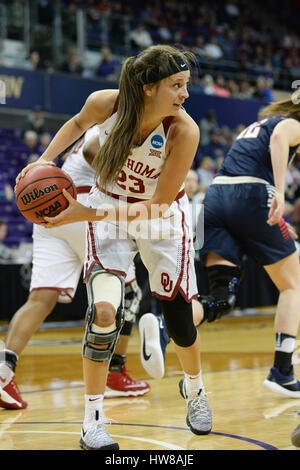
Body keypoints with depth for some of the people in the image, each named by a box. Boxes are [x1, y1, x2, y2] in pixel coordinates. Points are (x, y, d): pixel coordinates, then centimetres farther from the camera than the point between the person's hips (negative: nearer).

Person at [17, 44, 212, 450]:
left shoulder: (184, 131, -29)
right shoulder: (105, 103, -23)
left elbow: (157, 205, -26)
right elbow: (79, 123, 5)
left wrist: (87, 214, -31)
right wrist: (46, 159, -9)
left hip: (160, 218, 0)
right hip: (109, 211, 1)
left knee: (179, 321, 3)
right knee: (104, 311, -18)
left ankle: (194, 388, 37)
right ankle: (93, 420, -4)